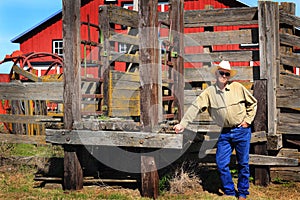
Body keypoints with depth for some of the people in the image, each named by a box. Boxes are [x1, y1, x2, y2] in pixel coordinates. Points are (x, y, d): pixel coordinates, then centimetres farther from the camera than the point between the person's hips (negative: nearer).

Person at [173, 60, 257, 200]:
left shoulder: (238, 87, -1)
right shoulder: (209, 92, -1)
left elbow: (252, 103, 9)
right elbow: (195, 107, -8)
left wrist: (248, 120, 1)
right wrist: (182, 124, -17)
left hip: (242, 131, -1)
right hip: (225, 133, 1)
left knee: (243, 163, 6)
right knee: (221, 163, -1)